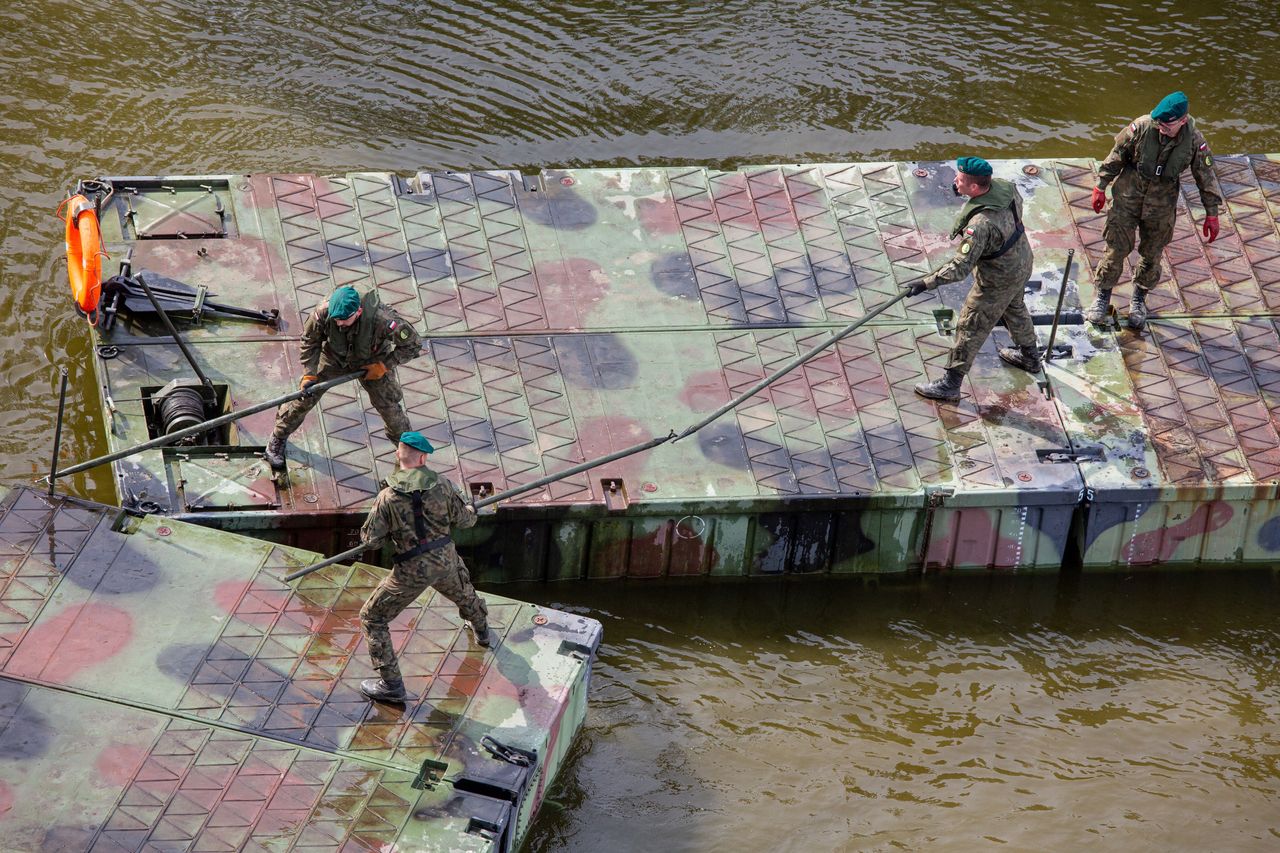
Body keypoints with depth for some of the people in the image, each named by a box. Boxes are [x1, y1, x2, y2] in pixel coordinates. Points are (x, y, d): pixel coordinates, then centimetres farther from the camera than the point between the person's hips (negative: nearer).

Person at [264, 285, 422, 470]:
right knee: (305, 397, 4)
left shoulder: (380, 319, -43)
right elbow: (310, 341, -13)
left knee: (389, 405, 7)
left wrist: (383, 366, -23)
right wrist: (309, 374, -18)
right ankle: (278, 439, 29)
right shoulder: (323, 313, -36)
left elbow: (413, 344, -28)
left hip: (371, 363, -1)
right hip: (334, 358, 1)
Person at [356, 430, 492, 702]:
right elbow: (464, 519, 4)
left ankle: (391, 685, 8)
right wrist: (472, 508, 28)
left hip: (412, 571, -4)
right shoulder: (443, 486, -9)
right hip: (446, 560, 4)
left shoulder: (388, 497, -18)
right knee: (464, 595, 38)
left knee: (372, 618, 11)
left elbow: (371, 540, -13)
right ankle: (482, 632, 67)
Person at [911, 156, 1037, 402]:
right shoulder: (1004, 186, -17)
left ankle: (950, 384, 23)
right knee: (1015, 308, 34)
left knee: (970, 328, 8)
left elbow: (961, 267, -37)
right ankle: (1029, 356, 57)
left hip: (998, 280, -8)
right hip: (1022, 263, 8)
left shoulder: (981, 224, -40)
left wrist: (927, 283, -33)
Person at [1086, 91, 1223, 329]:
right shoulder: (1142, 126, -21)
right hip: (1128, 196, -1)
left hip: (1161, 205, 1)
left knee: (1151, 254, 12)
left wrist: (1212, 213, -2)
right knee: (1116, 248, 3)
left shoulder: (1194, 141, -17)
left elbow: (1206, 176, -5)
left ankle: (1139, 300, 34)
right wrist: (1101, 187, -2)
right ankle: (1103, 296, 22)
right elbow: (1117, 156, -7)